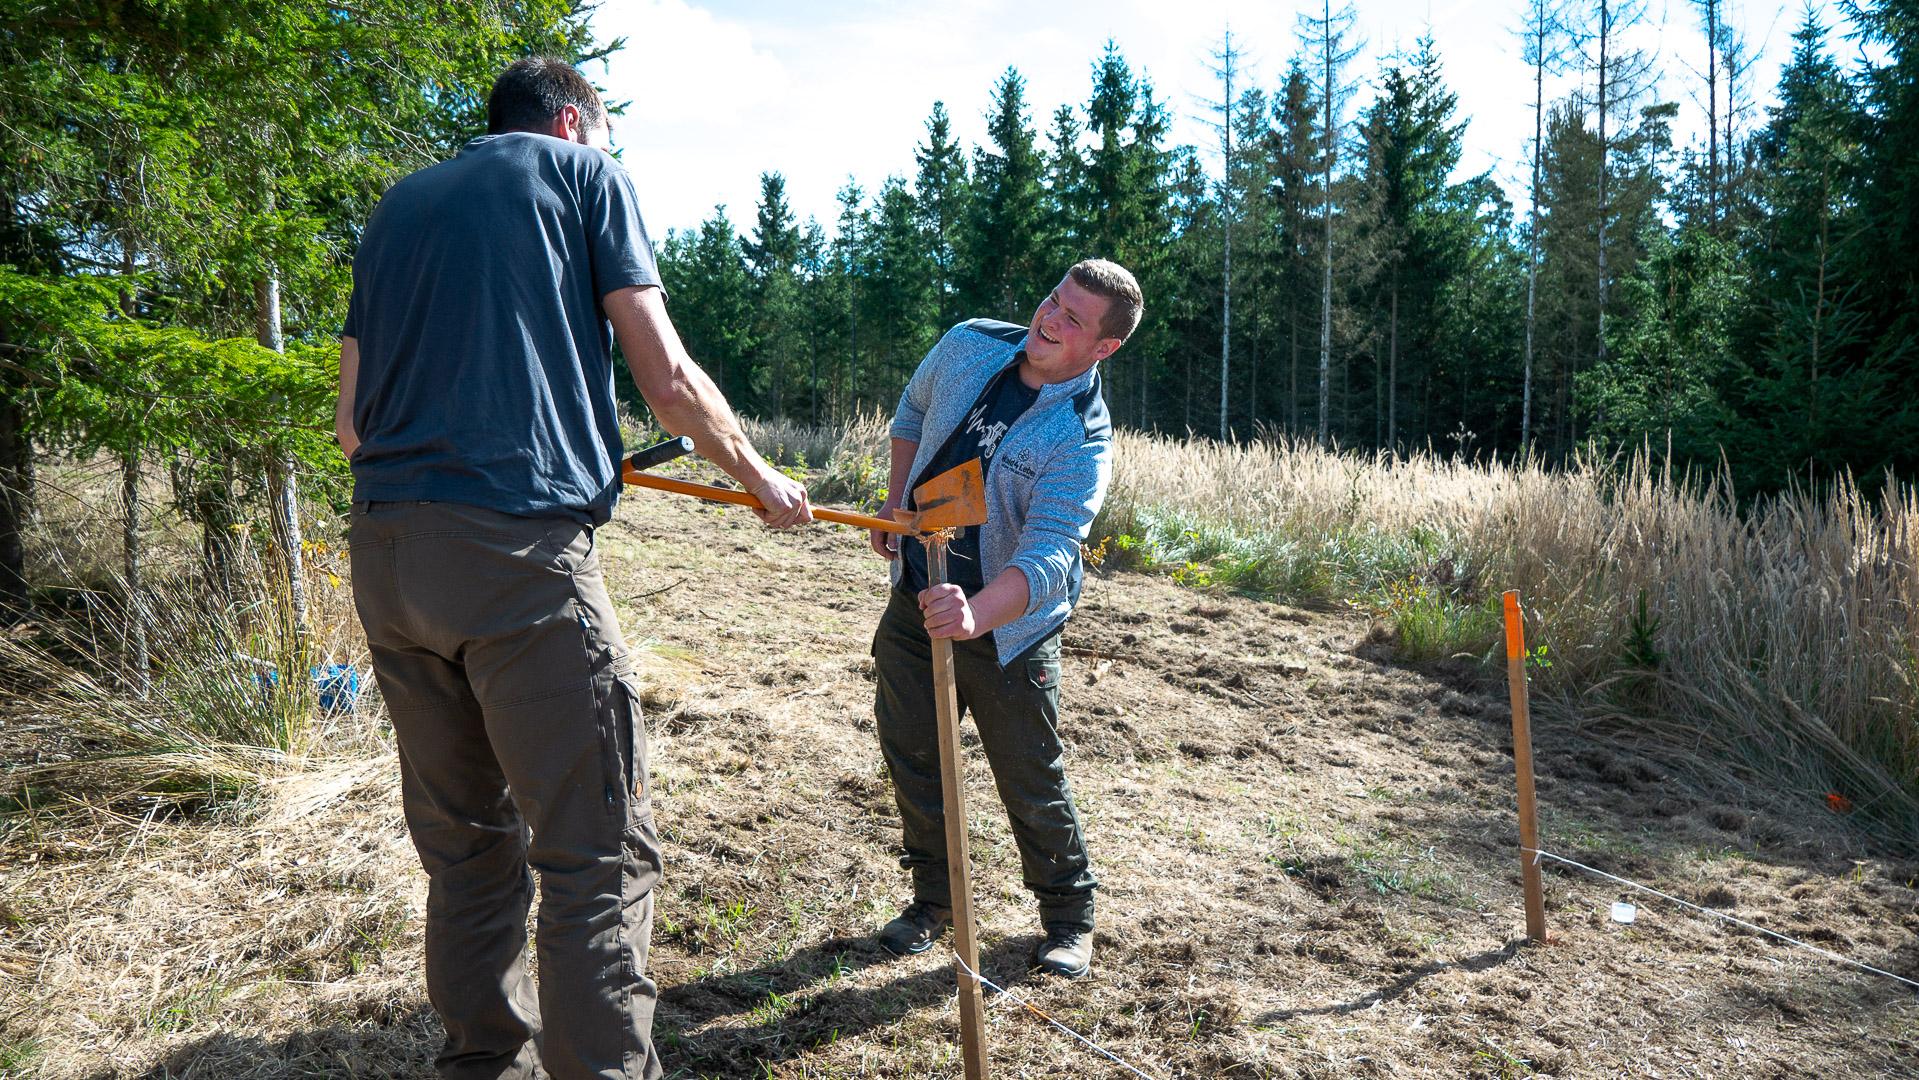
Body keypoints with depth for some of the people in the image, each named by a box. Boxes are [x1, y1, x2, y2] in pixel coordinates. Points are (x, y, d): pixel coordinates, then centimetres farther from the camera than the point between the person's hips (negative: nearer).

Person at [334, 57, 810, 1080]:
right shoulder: (584, 172, 9)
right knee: (598, 852, -2)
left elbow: (351, 419, 19)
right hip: (520, 549, -7)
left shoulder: (396, 205, 24)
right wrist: (761, 479, 15)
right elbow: (667, 381, 1)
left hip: (383, 551, 7)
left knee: (464, 842, 16)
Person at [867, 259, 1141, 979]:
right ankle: (934, 899, 34)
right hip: (917, 593, 5)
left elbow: (1047, 556, -37)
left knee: (1032, 783, 4)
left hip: (1005, 624, -5)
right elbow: (914, 411, 15)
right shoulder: (969, 345, -7)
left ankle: (1069, 919, 27)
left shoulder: (1082, 440, -24)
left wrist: (976, 614, -54)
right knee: (910, 754, 13)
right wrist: (895, 503, 10)